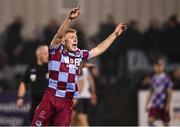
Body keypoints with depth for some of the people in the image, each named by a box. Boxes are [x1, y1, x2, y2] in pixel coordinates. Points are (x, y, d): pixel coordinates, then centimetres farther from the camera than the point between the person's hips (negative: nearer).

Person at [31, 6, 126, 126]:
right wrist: (70, 18, -34)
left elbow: (99, 49, 18)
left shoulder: (79, 54, 12)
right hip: (50, 98, -4)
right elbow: (58, 36, -18)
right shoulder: (56, 51, -2)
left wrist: (115, 34, 14)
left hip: (67, 102, 4)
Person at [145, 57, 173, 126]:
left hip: (164, 104, -4)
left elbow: (169, 92, -7)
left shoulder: (166, 78, -7)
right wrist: (147, 104, 15)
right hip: (154, 104, 4)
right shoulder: (153, 79, 8)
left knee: (166, 123, 4)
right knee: (150, 121, -15)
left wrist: (168, 104, -12)